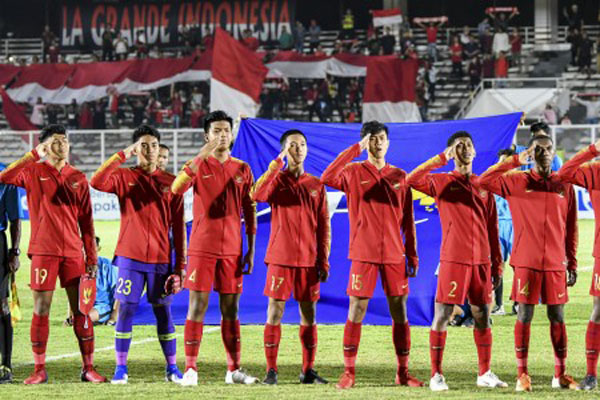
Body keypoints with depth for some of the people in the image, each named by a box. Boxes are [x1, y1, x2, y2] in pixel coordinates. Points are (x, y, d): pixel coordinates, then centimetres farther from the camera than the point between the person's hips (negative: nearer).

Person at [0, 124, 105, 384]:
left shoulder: (78, 178, 12)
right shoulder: (33, 172, 4)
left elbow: (86, 221, 12)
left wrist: (91, 257, 7)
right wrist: (34, 155, -16)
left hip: (73, 252, 2)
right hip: (43, 252, -2)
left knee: (81, 310, 1)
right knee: (41, 310, -1)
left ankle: (88, 368, 6)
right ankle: (39, 370, 5)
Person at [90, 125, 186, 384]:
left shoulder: (170, 183, 6)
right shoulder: (124, 177, 4)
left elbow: (178, 227, 6)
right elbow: (96, 182, -18)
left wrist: (181, 266, 1)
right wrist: (122, 156, -17)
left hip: (161, 259, 1)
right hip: (130, 257, -1)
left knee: (163, 312, 4)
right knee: (126, 310, -3)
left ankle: (172, 368, 11)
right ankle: (121, 368, 3)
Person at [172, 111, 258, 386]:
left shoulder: (242, 169, 9)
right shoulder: (198, 164, 1)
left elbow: (250, 211, 10)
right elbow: (177, 188, -19)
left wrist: (251, 250, 6)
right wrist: (202, 157, -24)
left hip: (232, 249, 3)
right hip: (202, 247, -3)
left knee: (231, 308, 6)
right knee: (197, 305, -5)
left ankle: (234, 369, 11)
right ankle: (190, 369, -4)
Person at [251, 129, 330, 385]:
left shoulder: (316, 186, 10)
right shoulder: (276, 179, 2)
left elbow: (324, 227, 9)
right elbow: (258, 195, -22)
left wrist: (324, 262, 3)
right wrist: (279, 162, -21)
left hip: (309, 260, 3)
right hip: (280, 258, -2)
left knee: (309, 314, 4)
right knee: (275, 311, -4)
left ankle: (308, 370, 10)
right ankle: (271, 370, 0)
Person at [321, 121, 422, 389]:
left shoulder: (399, 177, 10)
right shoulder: (354, 173, 1)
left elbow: (407, 220, 11)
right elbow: (327, 178, -21)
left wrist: (413, 256, 6)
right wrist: (355, 149, -18)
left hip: (394, 254, 3)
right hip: (363, 254, -3)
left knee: (399, 310, 3)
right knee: (357, 309, -3)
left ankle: (403, 372, 10)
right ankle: (349, 372, 2)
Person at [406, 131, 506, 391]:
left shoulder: (484, 185, 13)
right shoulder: (442, 182, 1)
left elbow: (492, 228, 15)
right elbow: (412, 180, -18)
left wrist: (497, 264, 12)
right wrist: (442, 158, -19)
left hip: (481, 261, 4)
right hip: (453, 260, -4)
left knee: (482, 316, 8)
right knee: (442, 316, -4)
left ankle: (485, 374, 18)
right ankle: (436, 375, 1)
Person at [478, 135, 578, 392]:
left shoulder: (565, 186, 9)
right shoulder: (516, 182, 3)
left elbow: (571, 229, 11)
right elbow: (484, 182, -9)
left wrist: (572, 264, 8)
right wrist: (515, 161, -9)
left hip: (556, 264, 2)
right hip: (526, 262, -2)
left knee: (557, 317, 5)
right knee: (524, 316, -1)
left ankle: (560, 374, 12)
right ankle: (522, 374, 5)